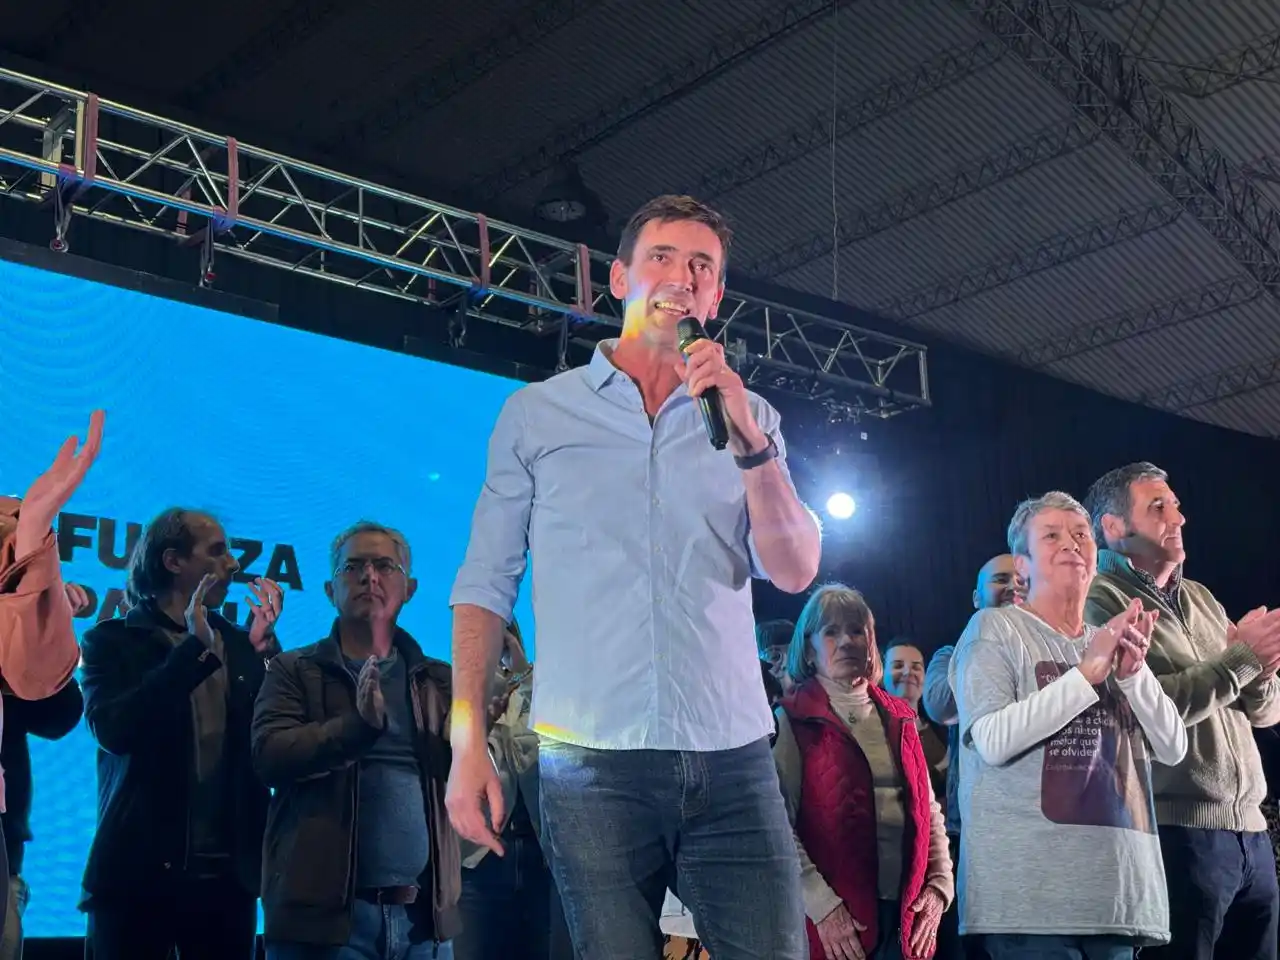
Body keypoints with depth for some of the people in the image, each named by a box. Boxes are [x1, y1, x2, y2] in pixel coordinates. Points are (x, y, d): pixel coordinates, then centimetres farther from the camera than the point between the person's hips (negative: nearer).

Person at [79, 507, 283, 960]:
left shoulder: (243, 644, 11)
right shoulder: (112, 641, 1)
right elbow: (113, 730, -16)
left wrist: (266, 647, -8)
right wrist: (194, 649, -16)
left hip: (229, 873, 3)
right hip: (138, 870, -3)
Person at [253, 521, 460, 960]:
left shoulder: (438, 680, 14)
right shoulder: (294, 671, 6)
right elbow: (269, 756, -10)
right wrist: (358, 724, -24)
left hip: (423, 915, 3)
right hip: (323, 910, -3)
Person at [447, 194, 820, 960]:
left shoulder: (747, 417, 13)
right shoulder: (536, 414, 8)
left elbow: (795, 572, 3)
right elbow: (485, 584, 7)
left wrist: (750, 442, -10)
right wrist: (468, 739, -2)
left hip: (734, 758, 2)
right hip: (592, 761, -1)